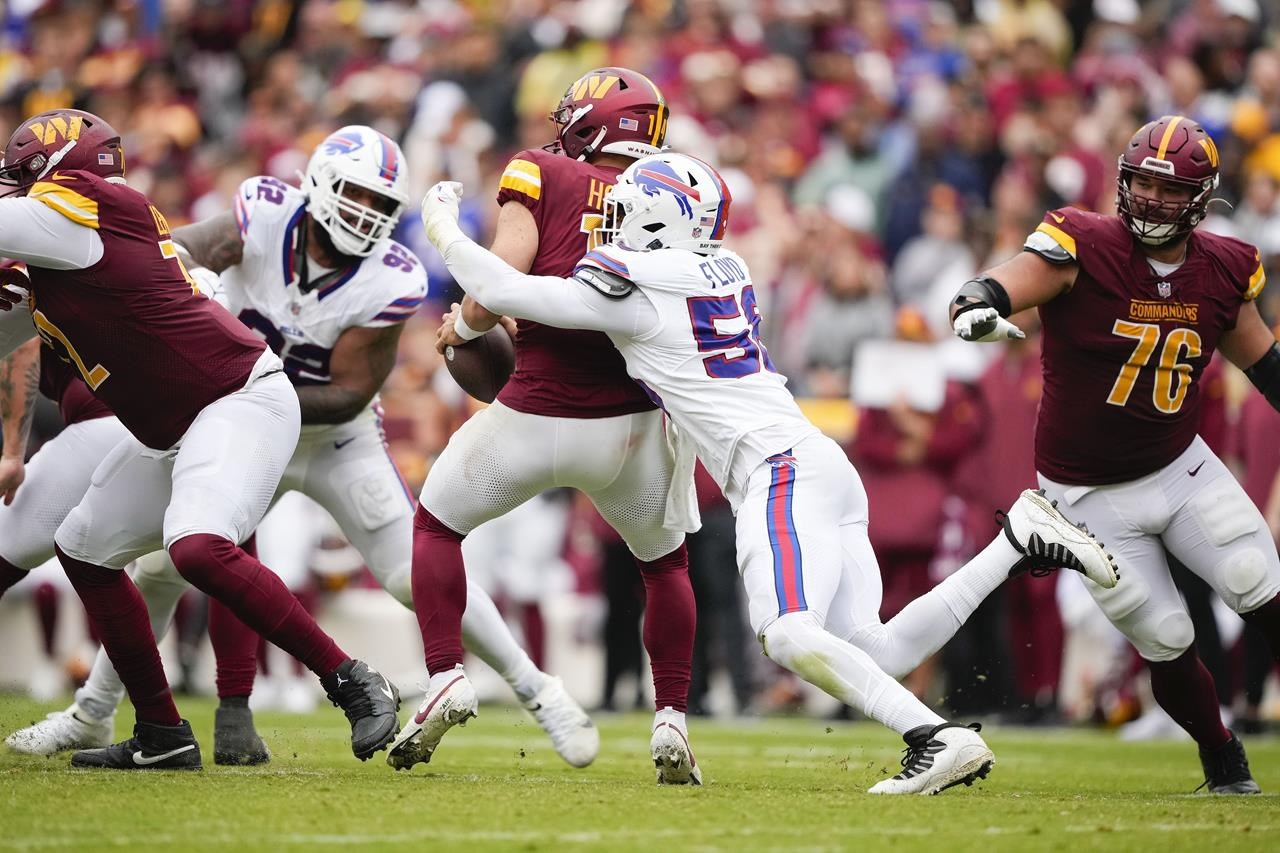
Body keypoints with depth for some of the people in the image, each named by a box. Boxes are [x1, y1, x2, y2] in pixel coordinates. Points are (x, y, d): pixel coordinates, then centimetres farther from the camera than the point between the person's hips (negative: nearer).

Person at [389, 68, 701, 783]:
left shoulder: (542, 176, 0)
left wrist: (465, 325, 10)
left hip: (534, 416, -2)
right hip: (632, 422, 2)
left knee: (437, 525, 22)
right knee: (665, 561, 27)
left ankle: (446, 677, 8)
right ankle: (672, 718, 17)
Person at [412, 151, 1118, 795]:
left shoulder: (631, 290, -3)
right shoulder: (723, 273, 20)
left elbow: (501, 292, 2)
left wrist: (443, 226, 18)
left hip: (781, 470, -8)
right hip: (827, 468, 8)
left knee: (789, 636, -24)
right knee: (872, 656, 0)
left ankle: (936, 739, -35)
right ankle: (1019, 539, -3)